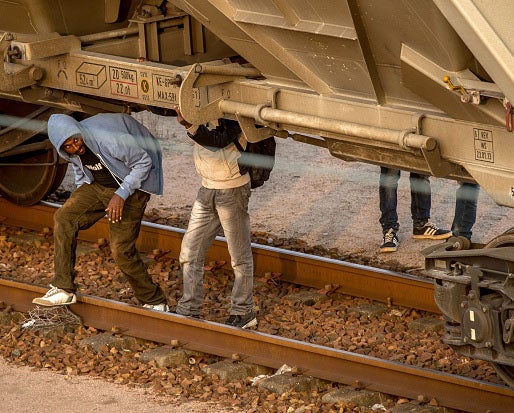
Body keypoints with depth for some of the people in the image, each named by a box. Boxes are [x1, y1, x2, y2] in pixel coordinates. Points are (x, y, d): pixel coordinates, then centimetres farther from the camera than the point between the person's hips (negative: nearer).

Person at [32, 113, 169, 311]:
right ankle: (64, 290, -8)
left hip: (130, 189, -7)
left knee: (121, 250, -12)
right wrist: (80, 196, 14)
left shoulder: (110, 140, -32)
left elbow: (144, 162, -21)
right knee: (64, 217, -12)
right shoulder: (69, 150, -10)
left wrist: (121, 194, -25)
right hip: (97, 186, 7)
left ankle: (155, 302, 6)